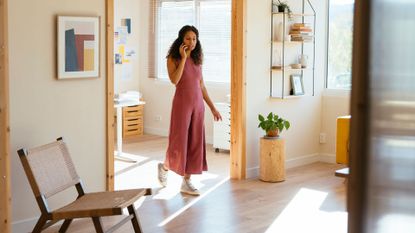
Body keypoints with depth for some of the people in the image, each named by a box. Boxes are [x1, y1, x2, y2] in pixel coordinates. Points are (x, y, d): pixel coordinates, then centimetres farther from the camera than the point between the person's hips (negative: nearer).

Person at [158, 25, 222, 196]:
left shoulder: (197, 60, 10)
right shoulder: (173, 58, -5)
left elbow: (201, 86, 14)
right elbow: (174, 80, -21)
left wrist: (213, 108, 11)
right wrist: (183, 58, -18)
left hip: (198, 104, 5)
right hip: (182, 103, -5)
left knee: (195, 143, 4)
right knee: (179, 142, -2)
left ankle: (186, 182, 12)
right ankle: (164, 167, 28)